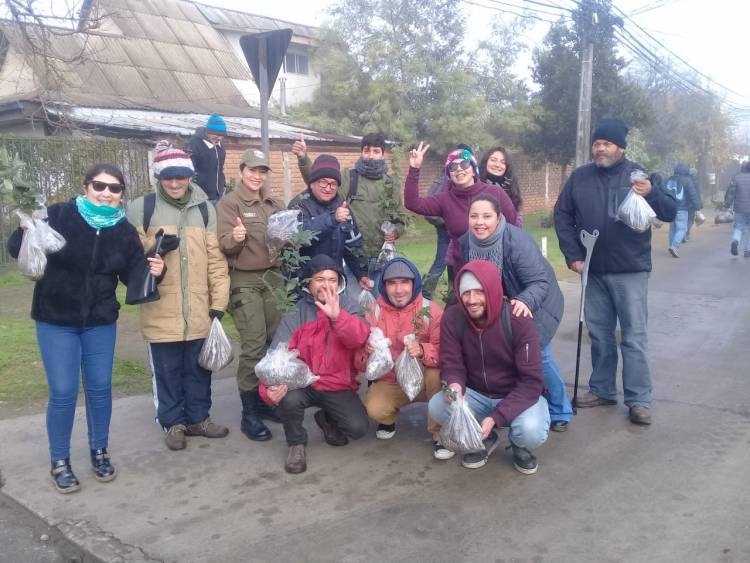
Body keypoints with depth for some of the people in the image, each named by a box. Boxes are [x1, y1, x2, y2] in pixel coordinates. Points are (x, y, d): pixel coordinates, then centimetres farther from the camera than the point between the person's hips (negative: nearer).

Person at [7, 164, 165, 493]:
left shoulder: (124, 231, -2)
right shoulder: (58, 216, -12)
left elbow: (134, 273, 3)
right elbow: (15, 248, -12)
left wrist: (152, 271, -19)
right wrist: (28, 232, -34)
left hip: (101, 322, 3)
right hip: (56, 321, -3)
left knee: (100, 388, 10)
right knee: (63, 392, -1)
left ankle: (99, 451, 29)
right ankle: (59, 461, 17)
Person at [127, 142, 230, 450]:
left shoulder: (204, 208, 8)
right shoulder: (141, 208, -1)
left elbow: (215, 257, 6)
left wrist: (219, 300, 2)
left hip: (199, 308, 2)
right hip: (161, 309, -2)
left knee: (198, 367, 13)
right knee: (167, 369, 9)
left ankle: (198, 417, 30)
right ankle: (173, 422, 25)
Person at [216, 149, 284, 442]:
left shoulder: (274, 204, 14)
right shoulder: (228, 203, -4)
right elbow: (223, 245, -14)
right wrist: (235, 237, -34)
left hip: (272, 277, 6)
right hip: (244, 282, -6)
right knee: (254, 346, -10)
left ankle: (263, 400, 23)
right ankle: (249, 414, 0)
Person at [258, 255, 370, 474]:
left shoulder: (349, 308, -1)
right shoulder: (294, 317, -5)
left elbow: (360, 339, -22)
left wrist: (337, 315, -40)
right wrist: (270, 388, -37)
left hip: (339, 388, 1)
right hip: (304, 384, -1)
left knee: (358, 427, -19)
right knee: (288, 398, -32)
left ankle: (327, 419, 18)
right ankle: (297, 444, 0)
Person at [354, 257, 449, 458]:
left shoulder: (431, 311, -11)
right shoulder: (373, 312, -6)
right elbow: (359, 362, -8)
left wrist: (422, 351, -40)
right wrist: (368, 352, -32)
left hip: (424, 380, -1)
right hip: (389, 383, 2)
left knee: (437, 373, -33)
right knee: (374, 408, -27)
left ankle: (439, 432, -10)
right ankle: (389, 418, 14)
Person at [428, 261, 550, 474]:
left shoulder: (519, 320, -23)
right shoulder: (452, 318, -15)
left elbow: (531, 382, -22)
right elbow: (452, 365, -9)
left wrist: (496, 417, -33)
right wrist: (455, 385, -35)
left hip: (517, 395, -3)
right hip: (476, 395, 3)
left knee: (532, 432, -33)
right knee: (437, 406, -24)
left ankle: (519, 443, 7)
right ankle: (484, 439, 6)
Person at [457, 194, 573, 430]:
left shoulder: (517, 240, -32)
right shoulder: (466, 242, -13)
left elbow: (540, 282, -34)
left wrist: (525, 302, -51)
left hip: (535, 304, -5)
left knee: (537, 355, -10)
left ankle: (560, 412, 13)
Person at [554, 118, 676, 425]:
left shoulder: (640, 175, -1)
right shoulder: (579, 177, 5)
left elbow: (671, 212, -4)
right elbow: (562, 216, 8)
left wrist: (652, 194, -25)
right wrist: (573, 256, -1)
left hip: (631, 271, -3)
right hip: (593, 271, 3)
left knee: (634, 336, -2)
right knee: (600, 335, 12)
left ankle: (639, 399, 5)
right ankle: (602, 389, 25)